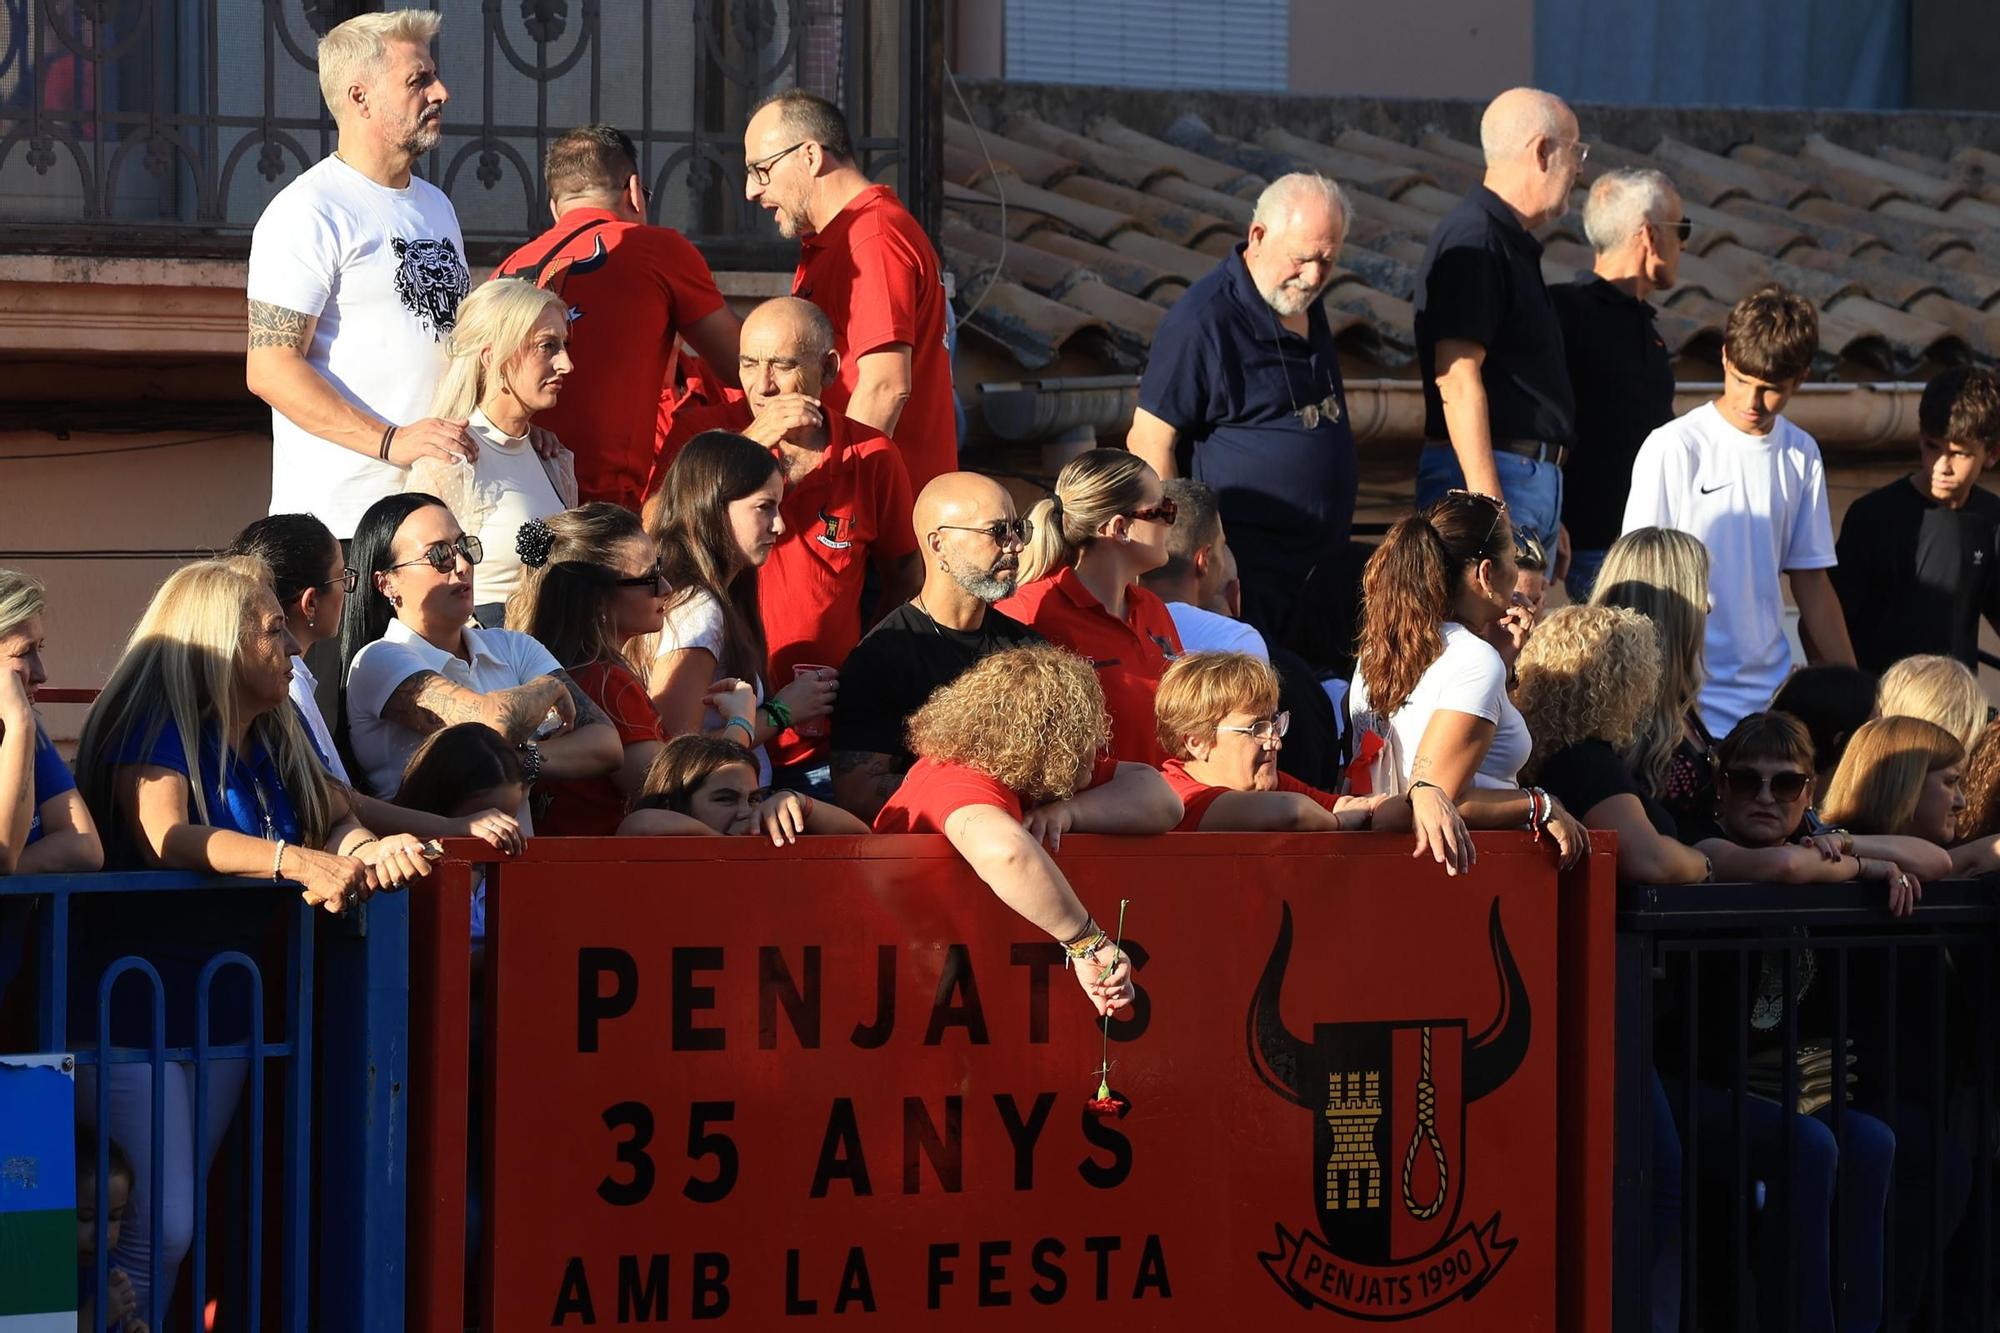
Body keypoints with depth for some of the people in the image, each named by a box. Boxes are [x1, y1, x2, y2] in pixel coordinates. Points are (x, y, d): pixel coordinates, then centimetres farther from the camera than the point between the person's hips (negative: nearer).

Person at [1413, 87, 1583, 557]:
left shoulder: (1514, 244, 21)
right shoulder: (1474, 241, -11)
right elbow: (1457, 379, -19)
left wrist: (1548, 522, 28)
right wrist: (1490, 509, -24)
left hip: (1534, 481, 10)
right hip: (1489, 480, -10)